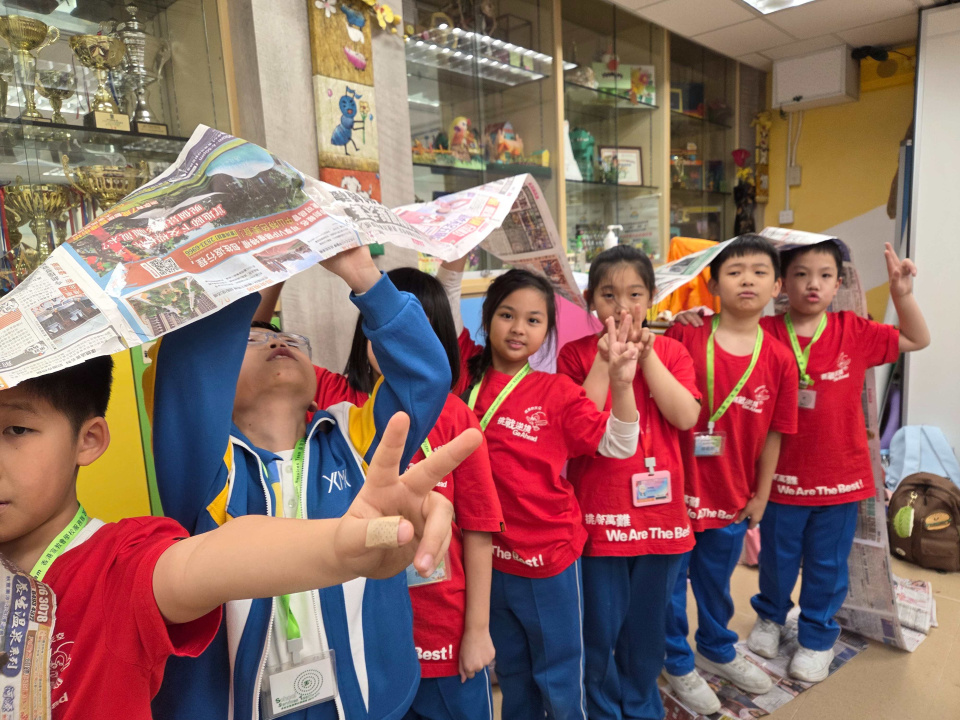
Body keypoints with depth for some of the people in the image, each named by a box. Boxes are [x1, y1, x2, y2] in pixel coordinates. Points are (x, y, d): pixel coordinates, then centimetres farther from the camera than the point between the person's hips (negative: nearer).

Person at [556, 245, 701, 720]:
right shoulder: (576, 354, -3)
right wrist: (605, 361, -18)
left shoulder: (670, 351, 4)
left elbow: (687, 417, -10)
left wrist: (646, 355, -14)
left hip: (659, 510, 3)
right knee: (600, 628, 9)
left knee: (647, 627, 19)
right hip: (598, 515, -2)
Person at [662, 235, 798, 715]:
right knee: (671, 581, 13)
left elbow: (773, 434, 3)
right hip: (677, 488, -3)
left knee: (716, 580, 24)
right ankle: (678, 664, 38)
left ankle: (717, 650, 51)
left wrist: (761, 495, 7)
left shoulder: (779, 359, -4)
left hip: (733, 495, 3)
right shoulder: (686, 337, -13)